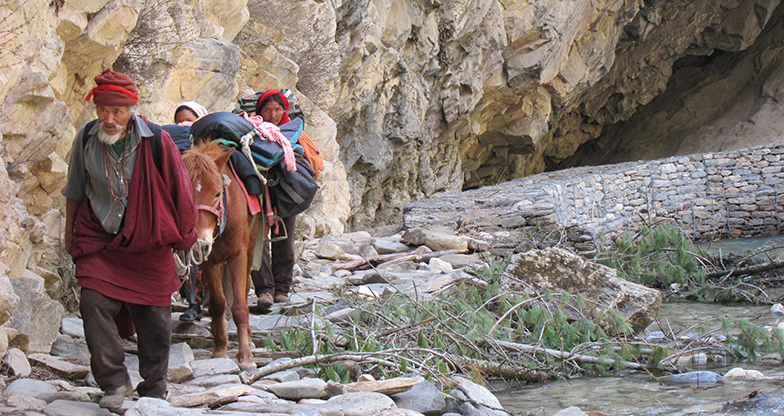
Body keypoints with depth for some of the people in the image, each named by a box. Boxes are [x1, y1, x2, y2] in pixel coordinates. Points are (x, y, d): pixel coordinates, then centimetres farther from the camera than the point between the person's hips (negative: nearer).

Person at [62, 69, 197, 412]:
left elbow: (179, 190, -2)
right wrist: (70, 229, 19)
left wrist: (183, 238, 6)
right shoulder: (86, 138, -7)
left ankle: (153, 390, 20)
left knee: (154, 317, 4)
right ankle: (115, 383, -5)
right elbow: (75, 189, 11)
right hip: (99, 239, 2)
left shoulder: (156, 141, -15)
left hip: (148, 243, -1)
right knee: (94, 302, -15)